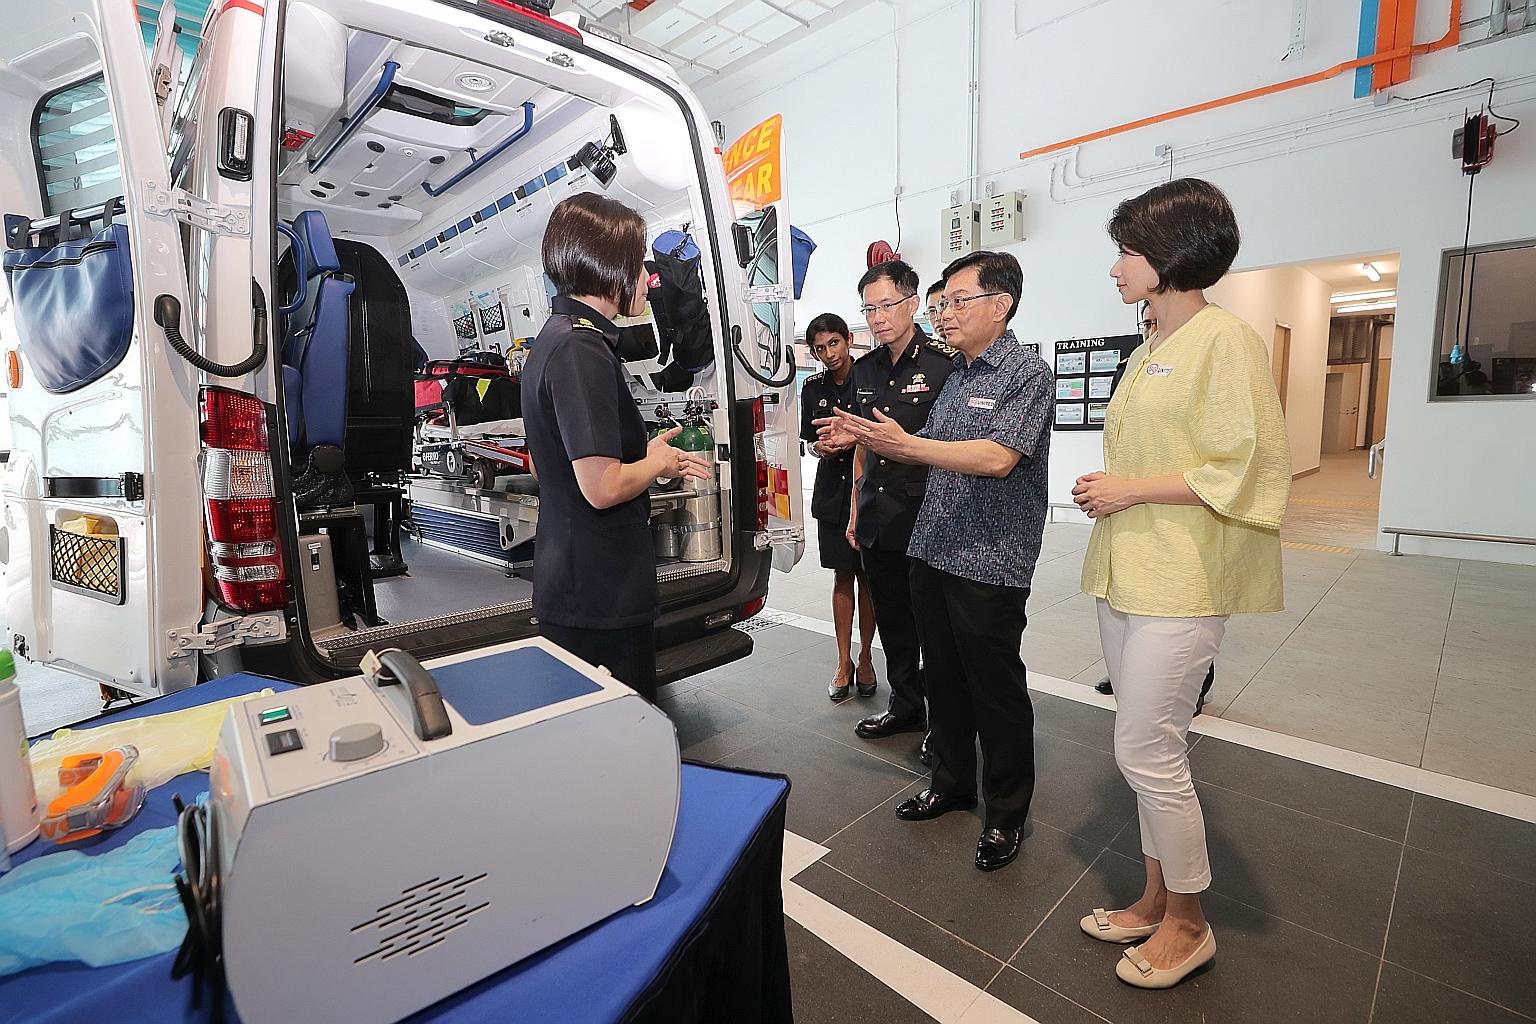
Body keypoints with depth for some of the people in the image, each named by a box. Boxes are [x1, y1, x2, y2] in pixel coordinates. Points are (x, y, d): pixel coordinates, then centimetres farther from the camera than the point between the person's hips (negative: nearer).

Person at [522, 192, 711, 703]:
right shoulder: (582, 350, -20)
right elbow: (602, 487, -27)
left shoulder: (560, 336, 13)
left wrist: (660, 460, 18)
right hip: (600, 602, -10)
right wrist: (655, 463, -7)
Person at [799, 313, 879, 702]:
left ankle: (865, 658, 20)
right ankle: (844, 662, 18)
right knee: (842, 577, 9)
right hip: (832, 488, 3)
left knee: (868, 577, 6)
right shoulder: (813, 388, 8)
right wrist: (820, 447, -7)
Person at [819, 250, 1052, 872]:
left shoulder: (1027, 373, -9)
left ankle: (1007, 813, 25)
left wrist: (903, 443, -24)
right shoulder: (956, 376, 16)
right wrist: (868, 438, 3)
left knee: (996, 691, 6)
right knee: (943, 678, 17)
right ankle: (952, 783, 36)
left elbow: (997, 457, -24)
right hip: (933, 552, 8)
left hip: (989, 564, -7)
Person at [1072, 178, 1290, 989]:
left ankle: (1189, 923, 23)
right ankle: (1156, 899, 32)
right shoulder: (1147, 353, 16)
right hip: (1124, 574, 8)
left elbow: (1251, 470, -16)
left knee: (1145, 752, -1)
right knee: (1150, 749, 15)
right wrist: (1107, 491, 7)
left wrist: (1131, 491, -16)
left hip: (1179, 584, -8)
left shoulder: (1225, 341, -9)